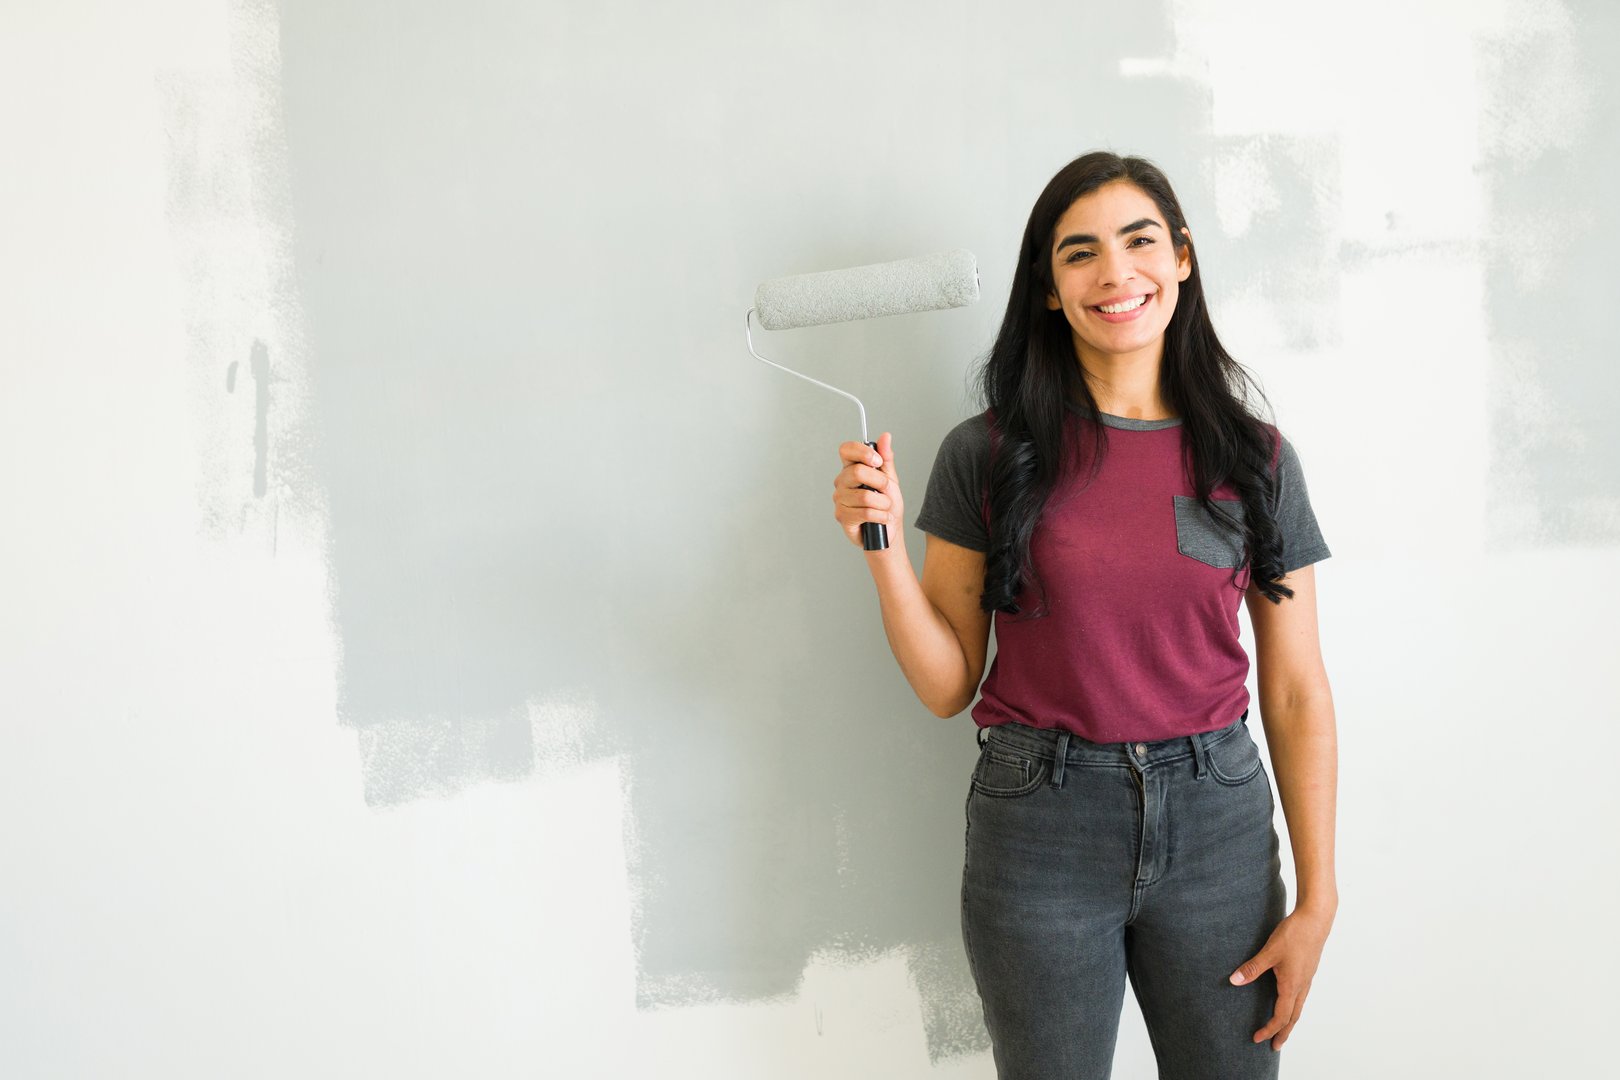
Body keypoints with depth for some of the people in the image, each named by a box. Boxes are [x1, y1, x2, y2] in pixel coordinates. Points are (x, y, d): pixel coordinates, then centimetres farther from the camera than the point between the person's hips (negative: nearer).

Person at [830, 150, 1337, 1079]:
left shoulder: (1255, 458, 1)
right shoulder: (987, 454, -3)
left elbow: (1297, 694, 3)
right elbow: (947, 685, -1)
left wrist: (1317, 901, 0)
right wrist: (885, 544, -16)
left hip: (1217, 822, 2)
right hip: (1041, 829, -1)